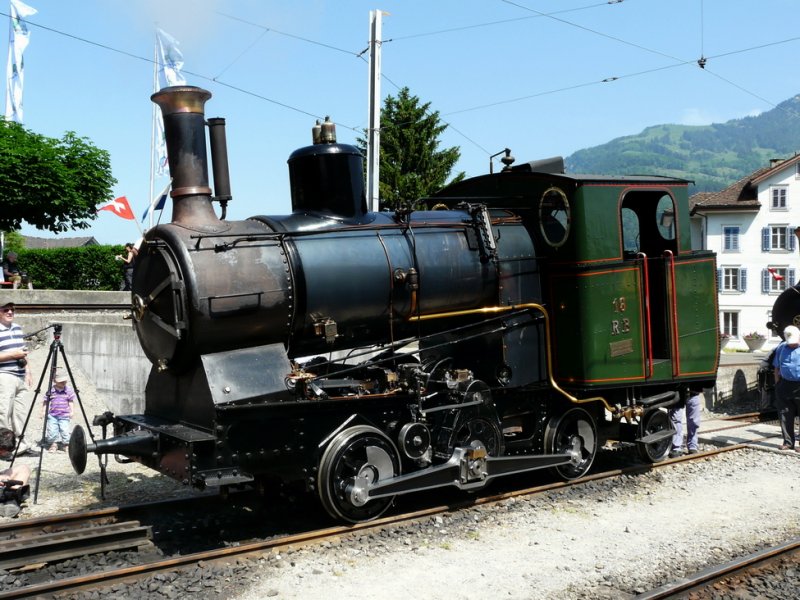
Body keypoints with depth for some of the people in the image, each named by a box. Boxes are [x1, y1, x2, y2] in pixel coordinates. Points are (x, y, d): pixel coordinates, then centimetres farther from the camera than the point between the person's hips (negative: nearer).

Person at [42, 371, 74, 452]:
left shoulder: (68, 390, 1)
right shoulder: (51, 390, -1)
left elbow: (71, 402, 6)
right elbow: (45, 401, 7)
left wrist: (71, 411, 0)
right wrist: (43, 411, 3)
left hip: (64, 415, -1)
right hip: (52, 415, 1)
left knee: (64, 430, -9)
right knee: (52, 430, -4)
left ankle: (66, 444, 10)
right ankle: (54, 444, 17)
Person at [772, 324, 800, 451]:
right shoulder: (781, 348, 9)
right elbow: (777, 368, 16)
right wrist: (777, 384, 10)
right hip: (785, 385, 4)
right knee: (785, 416, 7)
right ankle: (788, 442, 16)